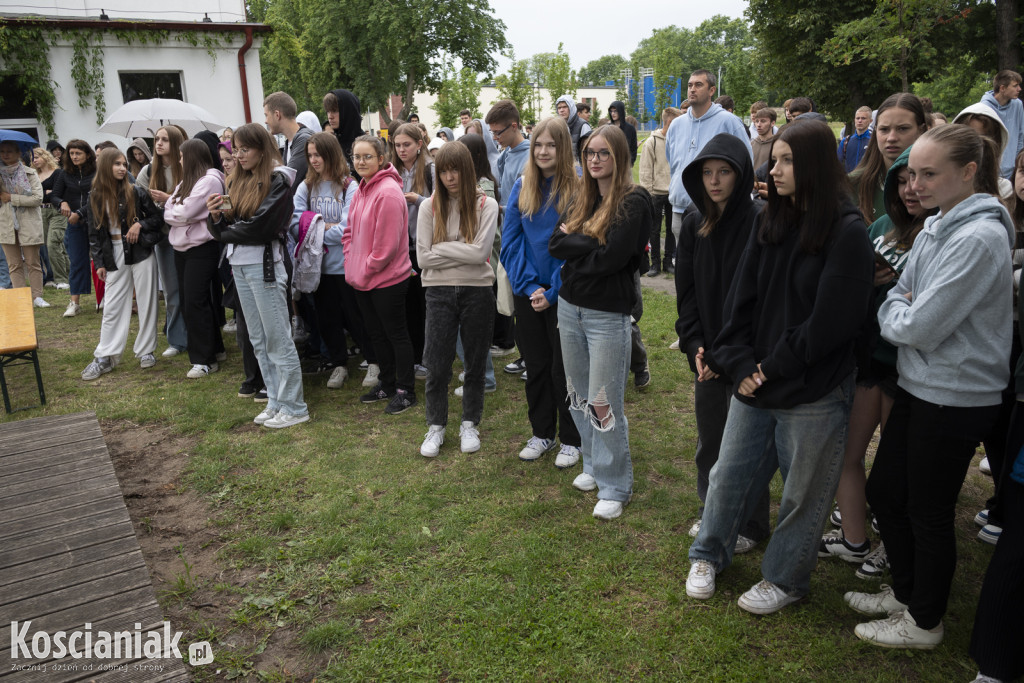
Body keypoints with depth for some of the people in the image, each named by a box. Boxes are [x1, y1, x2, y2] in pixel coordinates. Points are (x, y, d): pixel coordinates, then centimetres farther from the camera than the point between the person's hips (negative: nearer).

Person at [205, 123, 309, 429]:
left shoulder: (277, 181, -9)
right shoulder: (238, 181, 15)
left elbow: (260, 226, -18)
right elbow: (226, 225, 13)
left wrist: (226, 233, -4)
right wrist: (216, 216, -8)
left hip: (264, 264, -8)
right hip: (239, 264, 8)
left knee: (277, 338, -3)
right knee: (258, 340, 13)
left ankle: (294, 408, 6)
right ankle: (275, 402, 23)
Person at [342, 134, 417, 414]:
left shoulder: (388, 192, -19)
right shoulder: (361, 190, 9)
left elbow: (387, 244, -22)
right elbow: (351, 231, 17)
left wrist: (366, 270, -14)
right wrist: (351, 265, 6)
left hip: (387, 278, -9)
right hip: (362, 279, 9)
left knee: (396, 334, 4)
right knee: (376, 333, 18)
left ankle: (405, 391, 17)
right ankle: (387, 384, 33)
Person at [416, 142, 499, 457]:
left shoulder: (486, 205, -3)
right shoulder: (430, 207, 2)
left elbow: (480, 252, -15)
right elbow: (423, 257, -6)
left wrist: (441, 247, -10)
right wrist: (462, 253, -10)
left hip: (477, 291, -1)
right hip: (439, 292, 1)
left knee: (475, 361, 10)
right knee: (436, 364, 3)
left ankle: (470, 424, 28)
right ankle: (436, 426, 22)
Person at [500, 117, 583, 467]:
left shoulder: (578, 188, -10)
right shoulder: (522, 186, 3)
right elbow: (510, 241, 2)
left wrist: (553, 291, -14)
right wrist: (529, 285, -8)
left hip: (563, 292, -4)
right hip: (527, 291, 4)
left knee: (564, 367, 6)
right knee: (536, 365, 14)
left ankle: (571, 440, 22)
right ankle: (541, 433, 30)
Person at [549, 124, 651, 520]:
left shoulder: (634, 202, -10)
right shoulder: (582, 198, 13)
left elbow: (611, 257, -21)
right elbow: (556, 244, 1)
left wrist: (575, 241, -6)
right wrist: (590, 242, -13)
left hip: (607, 313, -7)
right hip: (570, 307, 7)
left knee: (603, 402, -3)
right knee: (579, 395, 16)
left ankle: (615, 486, 13)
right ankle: (594, 465, 35)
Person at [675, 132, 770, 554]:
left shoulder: (760, 222, -14)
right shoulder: (694, 224, 4)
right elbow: (685, 290, 6)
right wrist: (694, 345, -4)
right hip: (706, 353, 5)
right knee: (708, 440, 17)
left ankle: (750, 526, 28)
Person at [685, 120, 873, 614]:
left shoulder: (847, 234, -13)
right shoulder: (770, 223, 5)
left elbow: (831, 321, -16)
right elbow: (741, 299, 3)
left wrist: (774, 366, -12)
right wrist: (740, 364, -7)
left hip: (814, 392, -5)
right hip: (755, 381, 5)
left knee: (803, 492, 12)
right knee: (729, 474, 16)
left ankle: (785, 578, 34)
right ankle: (708, 556, 37)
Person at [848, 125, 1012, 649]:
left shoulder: (979, 238, -21)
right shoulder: (933, 229, 6)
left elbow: (919, 327, -24)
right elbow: (899, 298, 12)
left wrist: (891, 311, -5)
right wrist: (898, 309, -9)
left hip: (954, 399, -8)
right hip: (917, 387, 9)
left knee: (929, 513, 7)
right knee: (883, 491, 18)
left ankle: (924, 622, 29)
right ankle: (904, 593, 40)